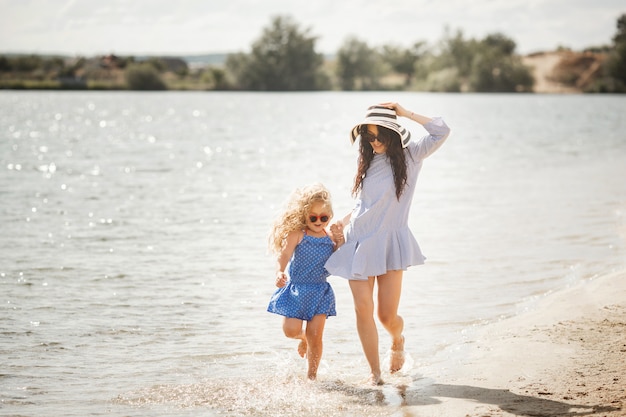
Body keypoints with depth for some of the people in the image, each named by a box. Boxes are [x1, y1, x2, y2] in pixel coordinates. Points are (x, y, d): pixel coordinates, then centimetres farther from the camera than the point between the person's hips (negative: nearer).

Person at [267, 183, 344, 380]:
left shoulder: (330, 238, 4)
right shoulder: (297, 234, -9)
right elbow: (284, 255, -21)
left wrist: (340, 247, -11)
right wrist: (280, 273, -41)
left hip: (320, 292, 2)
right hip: (296, 290, -2)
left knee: (315, 335, -3)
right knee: (290, 330, -9)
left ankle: (312, 375, 14)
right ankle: (303, 337, 30)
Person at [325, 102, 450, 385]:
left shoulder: (410, 155, 0)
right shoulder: (368, 162, 14)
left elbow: (441, 131, -13)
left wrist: (406, 113, -9)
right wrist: (344, 222, 6)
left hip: (389, 242, -4)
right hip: (359, 242, 4)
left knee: (387, 315, -2)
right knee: (363, 309, -8)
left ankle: (398, 341, 34)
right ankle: (375, 373, 0)